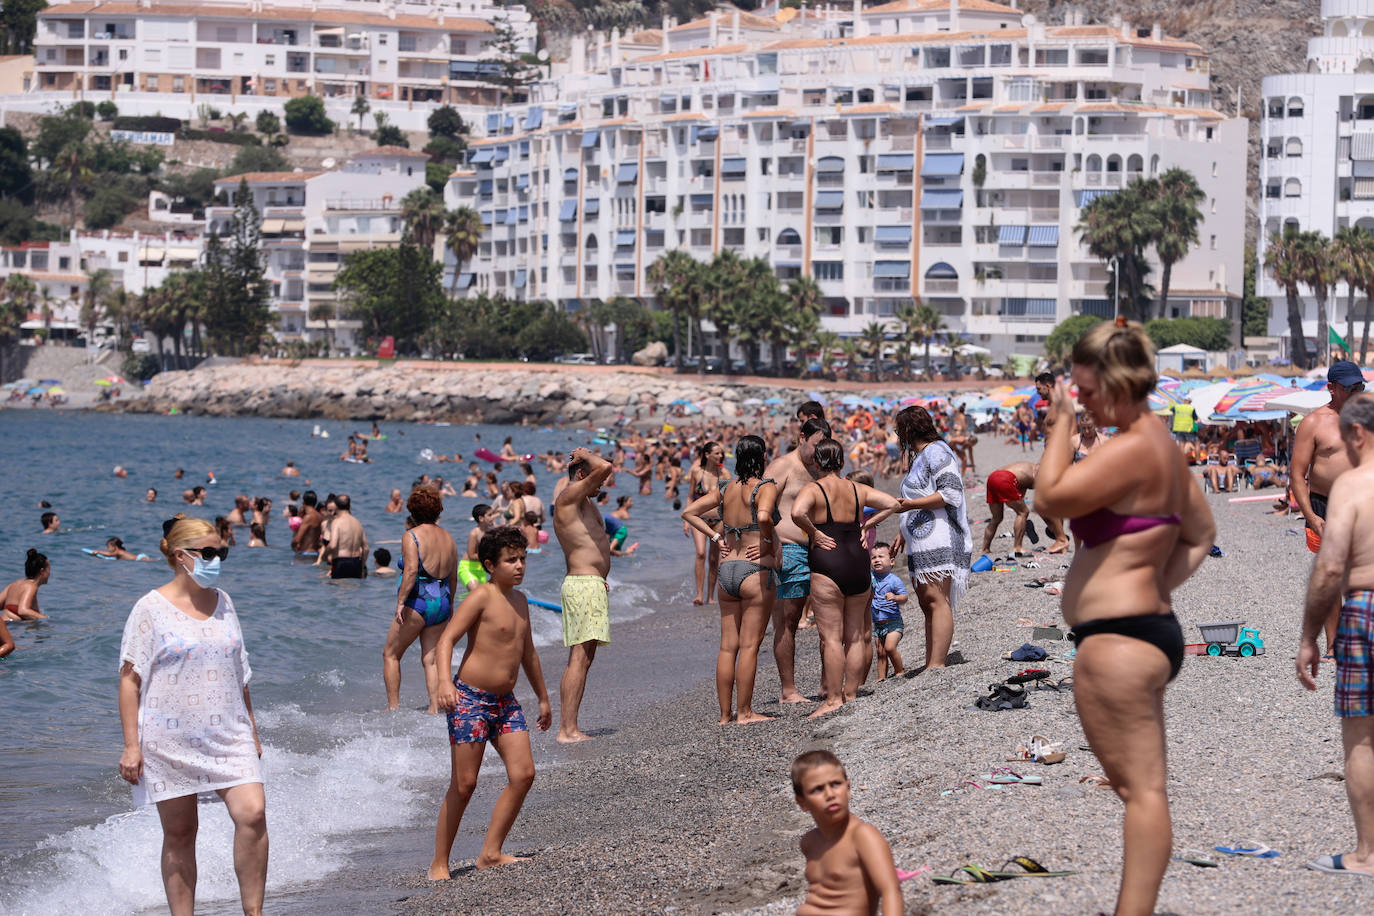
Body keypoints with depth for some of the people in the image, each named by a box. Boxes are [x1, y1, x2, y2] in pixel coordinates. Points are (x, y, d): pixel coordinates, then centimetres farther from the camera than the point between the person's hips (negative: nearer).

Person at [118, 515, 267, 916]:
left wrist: (252, 730, 20)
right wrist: (131, 745, -11)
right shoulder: (152, 609, -5)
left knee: (253, 814, -14)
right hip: (171, 740, -4)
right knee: (179, 834, 3)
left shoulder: (223, 604, 11)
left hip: (228, 736, 4)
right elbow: (130, 678, -6)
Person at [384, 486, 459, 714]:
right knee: (431, 658, 9)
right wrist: (449, 605, 27)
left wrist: (401, 601, -19)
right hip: (442, 603, 6)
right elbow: (453, 577, 15)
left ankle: (393, 706, 6)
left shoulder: (412, 537, -10)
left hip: (417, 602, -6)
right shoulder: (448, 538, 10)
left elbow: (411, 570, -22)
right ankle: (434, 708, 0)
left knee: (391, 654, 8)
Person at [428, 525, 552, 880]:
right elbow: (447, 639, -19)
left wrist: (543, 698, 33)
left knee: (523, 774, -4)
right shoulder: (482, 596, -11)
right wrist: (445, 681, -35)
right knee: (464, 784, -7)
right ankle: (439, 864, 2)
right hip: (470, 698, -8)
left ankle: (490, 854, 2)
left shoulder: (519, 601, 14)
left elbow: (528, 652, 27)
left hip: (506, 701, 8)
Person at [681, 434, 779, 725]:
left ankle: (726, 713, 13)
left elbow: (688, 512, 10)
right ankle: (745, 712, 0)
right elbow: (763, 516, -28)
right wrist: (769, 542, -11)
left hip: (726, 569, 6)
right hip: (756, 570, -6)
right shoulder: (765, 488, -9)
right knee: (749, 645, -2)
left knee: (728, 646, 9)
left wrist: (717, 538, 10)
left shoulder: (725, 490, 10)